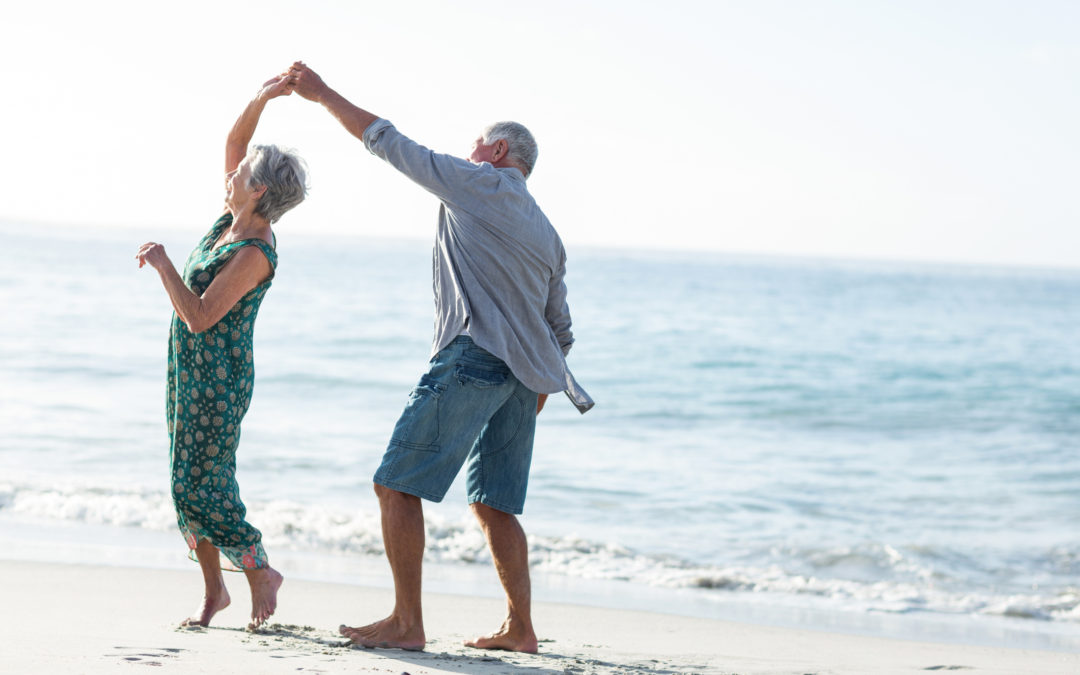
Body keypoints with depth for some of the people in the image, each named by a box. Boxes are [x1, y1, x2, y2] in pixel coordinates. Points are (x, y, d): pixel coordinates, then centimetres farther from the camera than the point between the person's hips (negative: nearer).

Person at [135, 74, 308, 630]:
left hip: (218, 379, -9)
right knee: (189, 484, 10)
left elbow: (200, 316, -26)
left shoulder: (255, 253, -21)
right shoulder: (236, 219, 3)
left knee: (201, 488, -8)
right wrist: (261, 100, -3)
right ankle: (213, 590, 17)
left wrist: (162, 264, -19)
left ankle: (261, 572, 9)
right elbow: (234, 141, 11)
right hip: (191, 372, 9)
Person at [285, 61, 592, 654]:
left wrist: (323, 94, 12)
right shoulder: (546, 233, 23)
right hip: (523, 374, 8)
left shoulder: (479, 183, 3)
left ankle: (406, 622, -9)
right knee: (494, 503, 13)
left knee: (396, 484, -5)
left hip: (472, 356, -8)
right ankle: (520, 626, 8)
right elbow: (560, 331, 23)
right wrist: (533, 399, 29)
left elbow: (387, 142, 4)